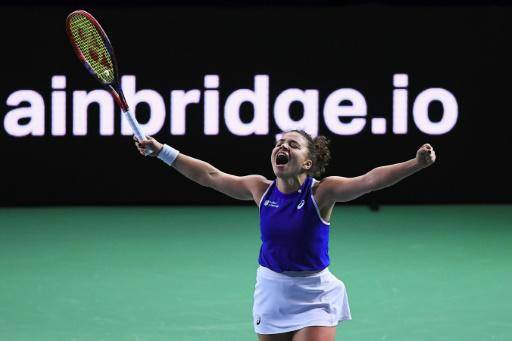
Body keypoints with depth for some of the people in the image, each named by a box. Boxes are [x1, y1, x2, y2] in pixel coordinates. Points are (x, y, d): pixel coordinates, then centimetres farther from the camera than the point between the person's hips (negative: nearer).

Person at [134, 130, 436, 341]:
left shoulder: (321, 192, -15)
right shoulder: (261, 189, -2)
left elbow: (370, 179, -29)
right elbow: (210, 175, 7)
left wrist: (417, 164, -43)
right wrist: (162, 151, 8)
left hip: (314, 296, -4)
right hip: (272, 291, 4)